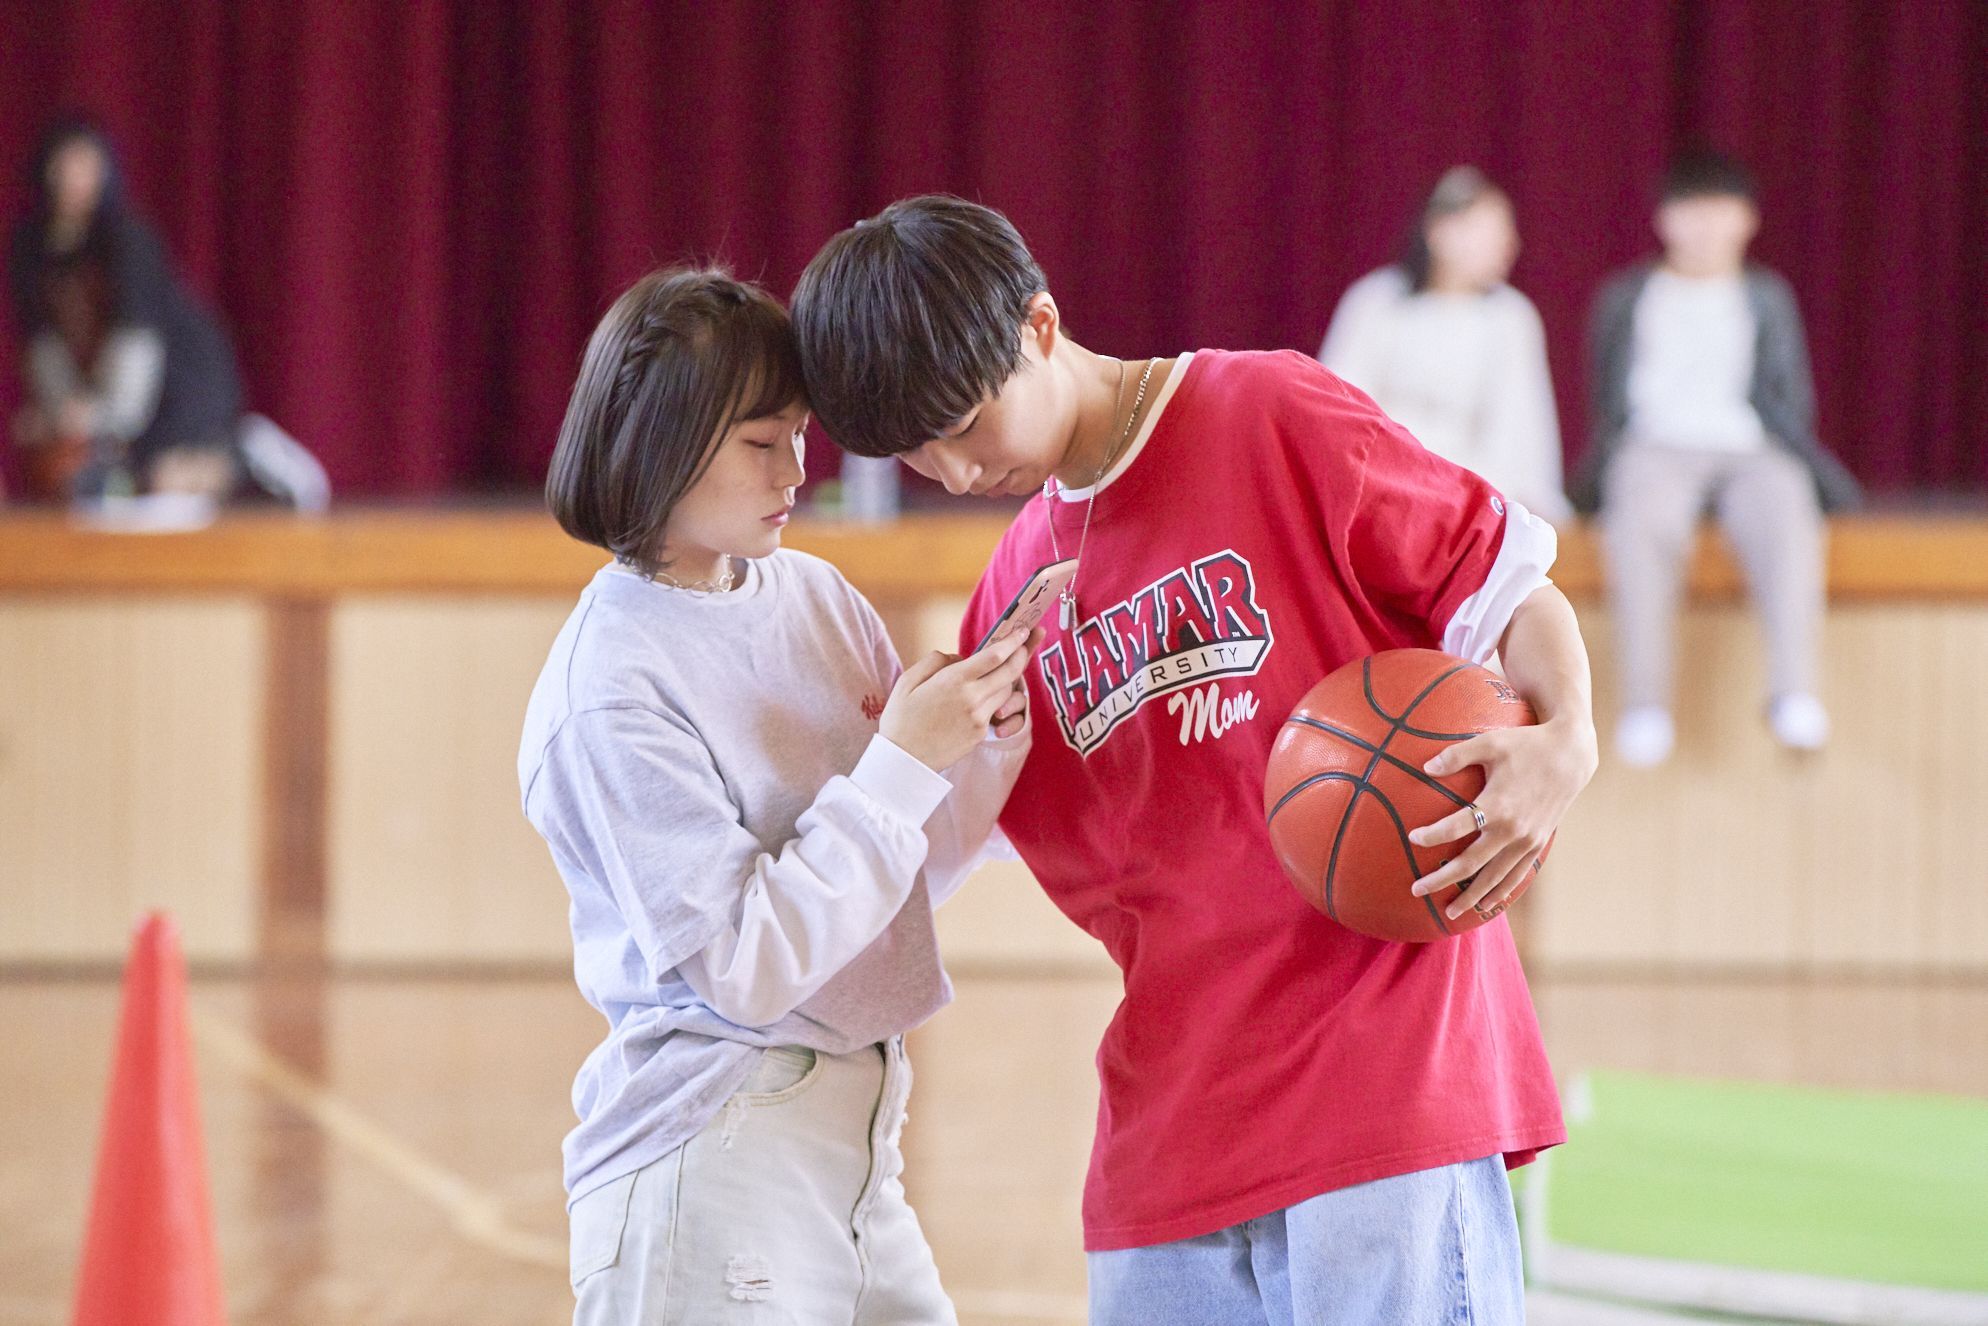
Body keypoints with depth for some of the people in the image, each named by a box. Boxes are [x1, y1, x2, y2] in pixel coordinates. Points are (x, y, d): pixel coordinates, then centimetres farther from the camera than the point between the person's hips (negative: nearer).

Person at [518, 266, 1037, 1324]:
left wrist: (984, 747, -4)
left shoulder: (812, 595, 7)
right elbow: (744, 967, -19)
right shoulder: (610, 692, -15)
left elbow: (900, 878, 14)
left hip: (853, 1150, 7)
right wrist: (901, 764, -18)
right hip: (705, 1164, -7)